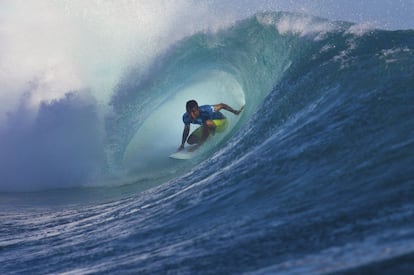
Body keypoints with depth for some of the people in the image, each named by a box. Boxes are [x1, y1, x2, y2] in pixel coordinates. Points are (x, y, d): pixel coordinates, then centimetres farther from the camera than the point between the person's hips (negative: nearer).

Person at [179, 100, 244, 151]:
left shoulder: (206, 110, -38)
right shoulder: (186, 117, -21)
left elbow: (221, 105, -23)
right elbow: (186, 130, -1)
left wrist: (236, 112, -14)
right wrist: (182, 145, 5)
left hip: (221, 123, -6)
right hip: (206, 127, 6)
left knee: (207, 123, -39)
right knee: (190, 141, 0)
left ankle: (200, 145, -18)